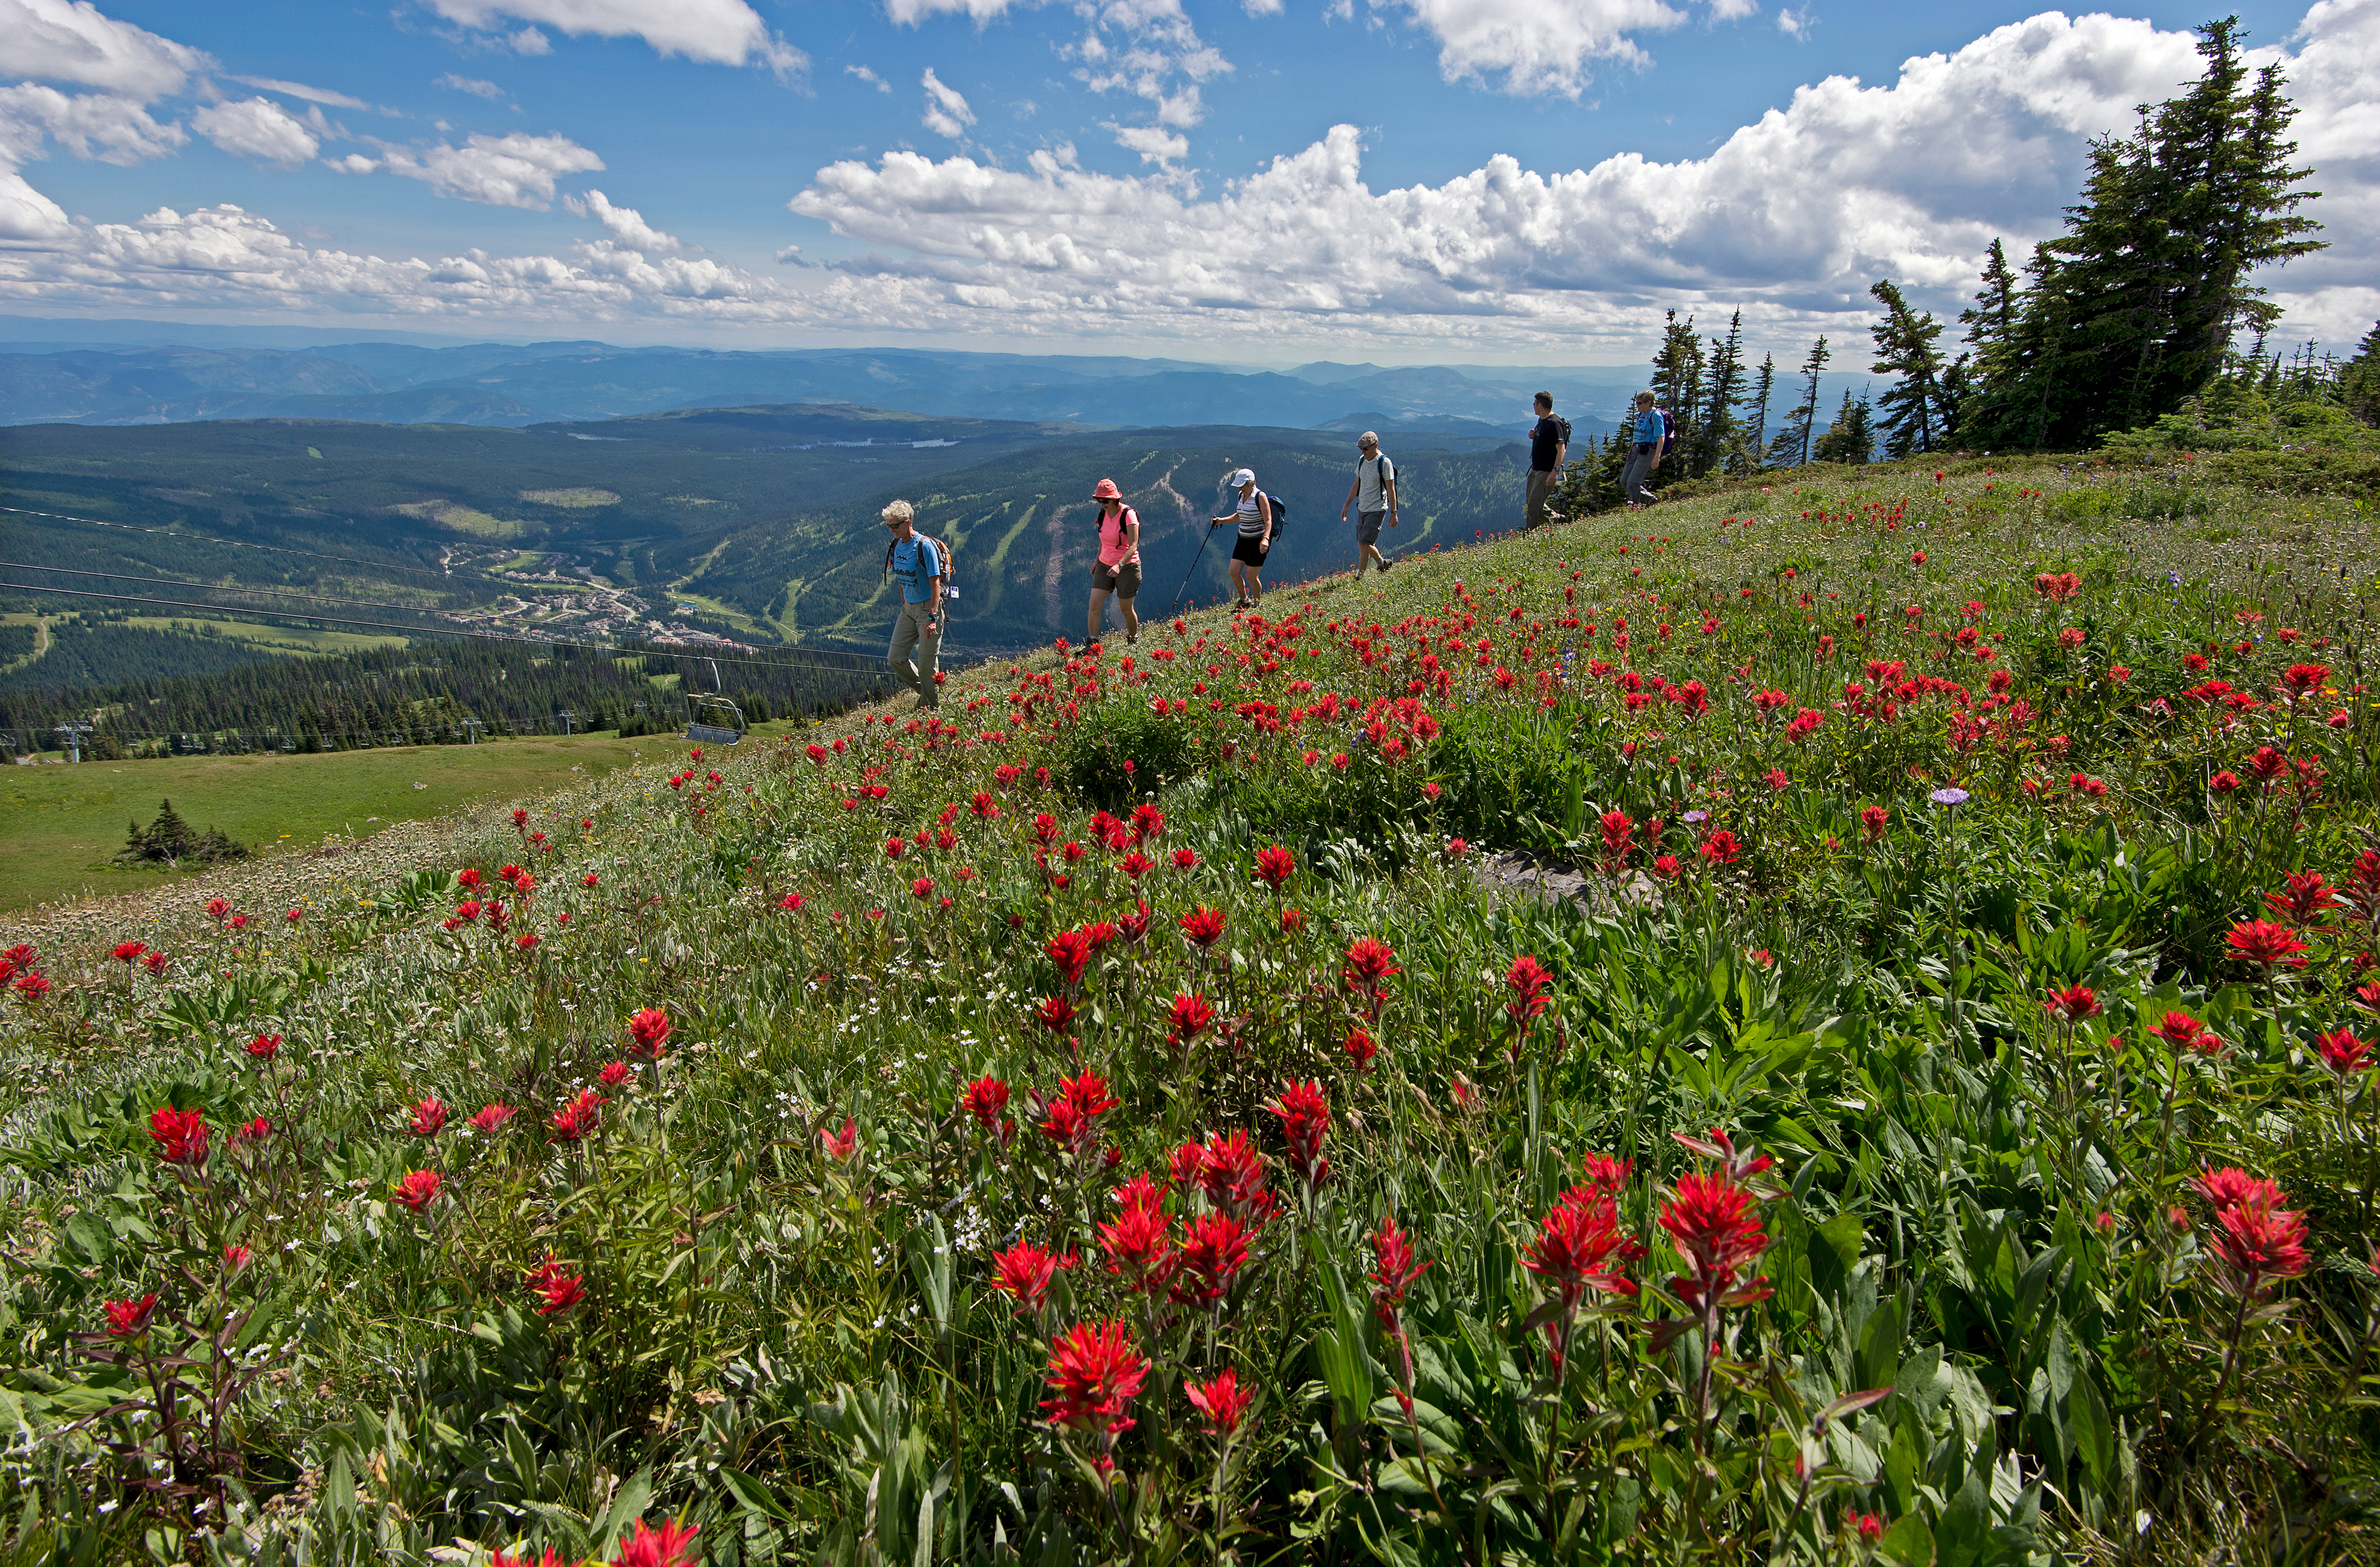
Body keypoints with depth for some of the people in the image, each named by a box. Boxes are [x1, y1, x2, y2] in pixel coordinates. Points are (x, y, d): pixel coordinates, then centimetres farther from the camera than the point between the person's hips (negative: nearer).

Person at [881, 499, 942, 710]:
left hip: (928, 607, -8)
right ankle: (924, 691, 25)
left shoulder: (925, 546, -17)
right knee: (896, 657, 5)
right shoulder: (897, 545, 5)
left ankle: (931, 706, 16)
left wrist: (932, 618, -26)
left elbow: (935, 583, -20)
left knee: (926, 663, -2)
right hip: (909, 608, 8)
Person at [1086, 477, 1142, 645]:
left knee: (1126, 609, 7)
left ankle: (1134, 641, 32)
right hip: (1105, 566, 6)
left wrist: (1120, 565, -38)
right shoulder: (1103, 513, 3)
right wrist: (1097, 560, 25)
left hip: (1127, 567, -6)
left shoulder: (1128, 515, -17)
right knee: (1094, 605, -8)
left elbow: (1133, 546, -24)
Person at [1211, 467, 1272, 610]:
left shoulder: (1260, 497, -16)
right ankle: (1244, 601, 26)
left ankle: (1258, 604, 20)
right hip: (1243, 539, 8)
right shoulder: (1241, 495, 7)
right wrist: (1221, 521, 10)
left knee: (1251, 576, -4)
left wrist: (1265, 539, -35)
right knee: (1234, 572, 4)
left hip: (1258, 541, -8)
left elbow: (1268, 521, -20)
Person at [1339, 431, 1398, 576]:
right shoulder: (1362, 460, 8)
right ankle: (1382, 562, 36)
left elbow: (1391, 489, -11)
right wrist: (1346, 505, 16)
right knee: (1364, 544, 11)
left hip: (1377, 509, -7)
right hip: (1362, 509, 7)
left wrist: (1393, 513, -13)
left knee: (1364, 543, -13)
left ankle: (1360, 577, -4)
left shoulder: (1384, 462, -12)